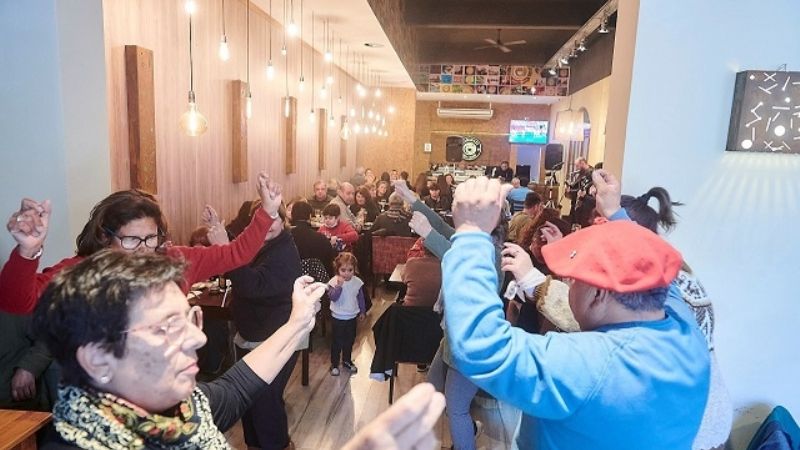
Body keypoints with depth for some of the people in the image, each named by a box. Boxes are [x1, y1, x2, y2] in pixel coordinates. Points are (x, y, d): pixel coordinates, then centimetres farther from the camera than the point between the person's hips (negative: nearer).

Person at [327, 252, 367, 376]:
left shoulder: (357, 282, -7)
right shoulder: (334, 282, -17)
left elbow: (361, 298, 6)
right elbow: (333, 298, -28)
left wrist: (362, 311, 12)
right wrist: (339, 286, -40)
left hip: (352, 316, 4)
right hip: (338, 317, -4)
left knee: (350, 340, 18)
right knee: (337, 342, 7)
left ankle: (347, 360, 37)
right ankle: (334, 364, 21)